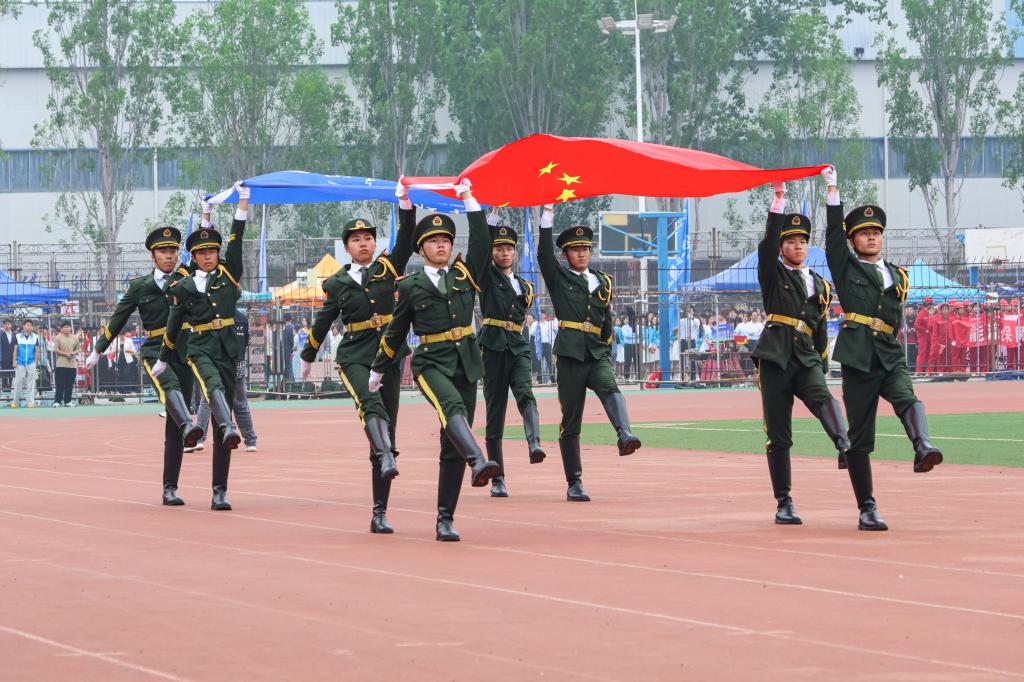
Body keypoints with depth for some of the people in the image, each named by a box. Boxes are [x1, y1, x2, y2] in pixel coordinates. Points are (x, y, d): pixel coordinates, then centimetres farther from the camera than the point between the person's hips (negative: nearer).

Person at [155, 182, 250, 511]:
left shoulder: (228, 274, 9)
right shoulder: (183, 287, 8)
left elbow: (236, 240, 2)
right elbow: (174, 325, 16)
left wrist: (243, 203, -4)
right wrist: (164, 360, 23)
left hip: (227, 350, 1)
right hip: (200, 349, -1)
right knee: (214, 386, -35)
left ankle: (219, 492, 0)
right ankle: (228, 427, -67)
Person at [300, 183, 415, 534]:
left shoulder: (389, 268, 7)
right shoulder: (338, 284, 7)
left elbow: (406, 240, -8)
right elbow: (322, 322, 17)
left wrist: (405, 203, -20)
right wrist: (308, 357, 26)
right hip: (354, 356, -2)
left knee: (388, 425, 0)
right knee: (371, 404, -33)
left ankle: (380, 513, 2)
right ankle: (386, 458, -59)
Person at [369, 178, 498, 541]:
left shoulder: (465, 274, 13)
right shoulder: (410, 286, 5)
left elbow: (482, 241, 1)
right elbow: (395, 332, 15)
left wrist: (469, 201, 1)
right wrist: (378, 370, 22)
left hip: (465, 363, 4)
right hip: (431, 363, -3)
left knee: (452, 447, 2)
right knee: (452, 407, -35)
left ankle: (445, 519, 4)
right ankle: (478, 461, -61)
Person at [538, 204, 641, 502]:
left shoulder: (602, 282, 18)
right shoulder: (559, 278, 8)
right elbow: (543, 254, -8)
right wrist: (548, 213, -12)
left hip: (597, 355, 2)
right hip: (570, 356, -2)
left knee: (611, 389, -29)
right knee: (570, 419, -2)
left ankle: (625, 435, -54)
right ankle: (574, 484, 3)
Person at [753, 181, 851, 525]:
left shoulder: (820, 286, 20)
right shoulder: (773, 275, 9)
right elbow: (767, 243, -8)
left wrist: (823, 368, 15)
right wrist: (778, 200, -14)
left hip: (806, 359, 2)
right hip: (775, 359, -2)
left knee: (823, 398, -30)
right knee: (778, 435, -2)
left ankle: (845, 446, -55)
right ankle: (784, 503, 3)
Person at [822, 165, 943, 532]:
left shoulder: (897, 276, 20)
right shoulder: (846, 267, 10)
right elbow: (833, 234, -2)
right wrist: (833, 189, -7)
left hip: (891, 357, 2)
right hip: (858, 360, -2)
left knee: (908, 400, -29)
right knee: (860, 438, -2)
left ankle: (923, 449, -56)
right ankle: (867, 510, 3)